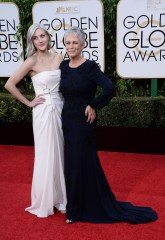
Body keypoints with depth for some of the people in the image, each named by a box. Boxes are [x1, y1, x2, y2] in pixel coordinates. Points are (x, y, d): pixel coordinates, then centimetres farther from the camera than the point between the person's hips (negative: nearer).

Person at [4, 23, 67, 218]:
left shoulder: (59, 58, 6)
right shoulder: (32, 61, -8)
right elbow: (9, 84, -11)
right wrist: (28, 103, -7)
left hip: (61, 109, 5)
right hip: (44, 112, -5)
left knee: (61, 154, 11)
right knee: (47, 156, 2)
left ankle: (60, 198, 27)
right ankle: (44, 202, 20)